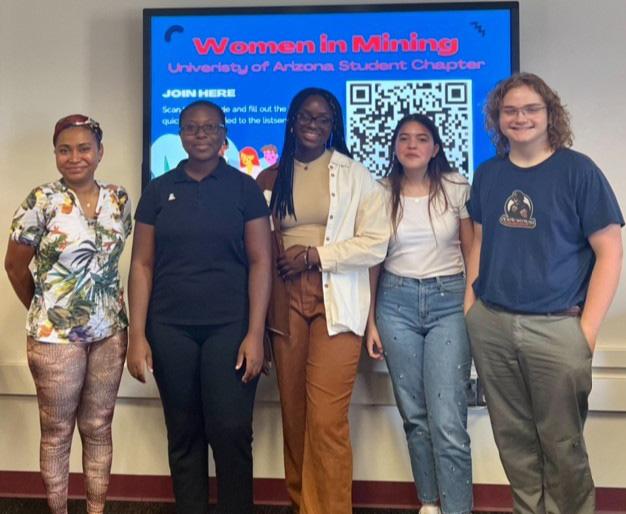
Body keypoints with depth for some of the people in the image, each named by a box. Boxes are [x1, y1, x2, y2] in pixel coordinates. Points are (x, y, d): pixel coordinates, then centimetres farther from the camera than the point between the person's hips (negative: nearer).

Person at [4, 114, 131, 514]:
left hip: (109, 332, 4)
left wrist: (113, 310, 6)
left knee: (99, 427, 13)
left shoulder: (119, 199, 3)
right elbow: (15, 265, -1)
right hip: (55, 335, -3)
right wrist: (42, 308, 8)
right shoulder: (42, 201, -10)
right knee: (57, 431, 9)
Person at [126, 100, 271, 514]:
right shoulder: (158, 190, 8)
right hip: (170, 330, 2)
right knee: (183, 434, 9)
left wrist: (255, 334, -9)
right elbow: (142, 264, 6)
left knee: (231, 433, -4)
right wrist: (137, 335, 0)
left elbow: (260, 262, -1)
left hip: (230, 327, -2)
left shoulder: (244, 188, 3)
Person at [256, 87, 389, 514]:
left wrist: (315, 255, -11)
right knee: (294, 414, 9)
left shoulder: (356, 175, 3)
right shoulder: (270, 179, 11)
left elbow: (376, 243, -4)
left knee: (326, 419, -10)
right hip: (285, 302, 3)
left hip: (336, 302, -3)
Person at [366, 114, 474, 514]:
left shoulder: (456, 187, 1)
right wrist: (371, 320, 6)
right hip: (396, 301, 2)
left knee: (448, 422, -9)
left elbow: (472, 253, 5)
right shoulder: (382, 192, 4)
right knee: (415, 415, 9)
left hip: (450, 300, -2)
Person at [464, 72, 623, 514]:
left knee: (562, 443, 6)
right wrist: (469, 305, 8)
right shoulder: (487, 175, 8)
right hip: (490, 325, 4)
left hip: (557, 327, -4)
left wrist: (588, 328, -11)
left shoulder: (578, 170, -5)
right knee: (513, 437, 14)